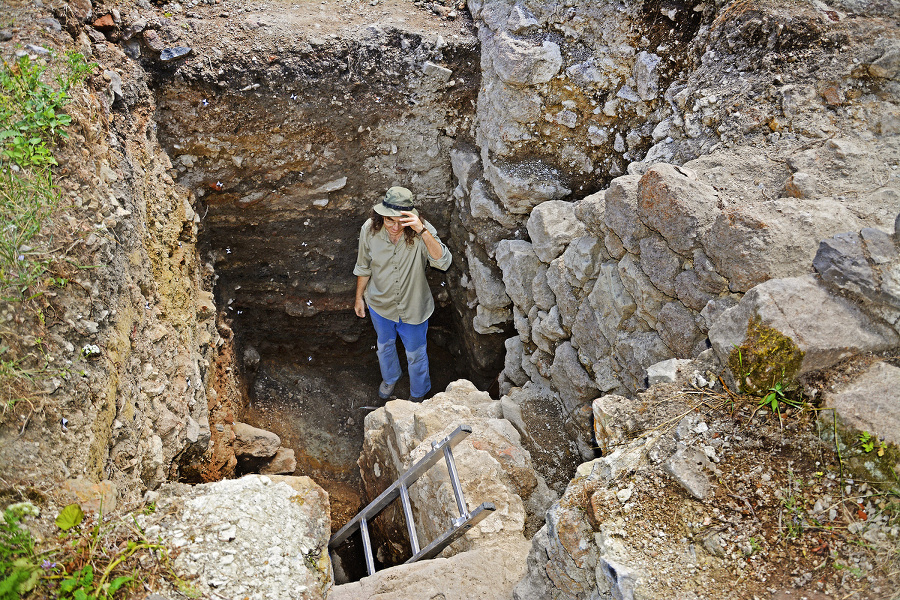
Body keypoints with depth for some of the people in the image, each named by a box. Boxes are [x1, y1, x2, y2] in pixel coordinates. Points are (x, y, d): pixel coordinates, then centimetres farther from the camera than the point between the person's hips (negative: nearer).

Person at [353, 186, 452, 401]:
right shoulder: (370, 230, -22)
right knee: (384, 345, 30)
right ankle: (390, 377, 64)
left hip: (413, 308, -2)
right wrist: (359, 297, 7)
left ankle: (418, 393, 52)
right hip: (380, 303, 2)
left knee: (415, 354, 22)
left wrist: (422, 231, -55)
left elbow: (443, 262, -45)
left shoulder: (422, 231, -30)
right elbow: (364, 267, -4)